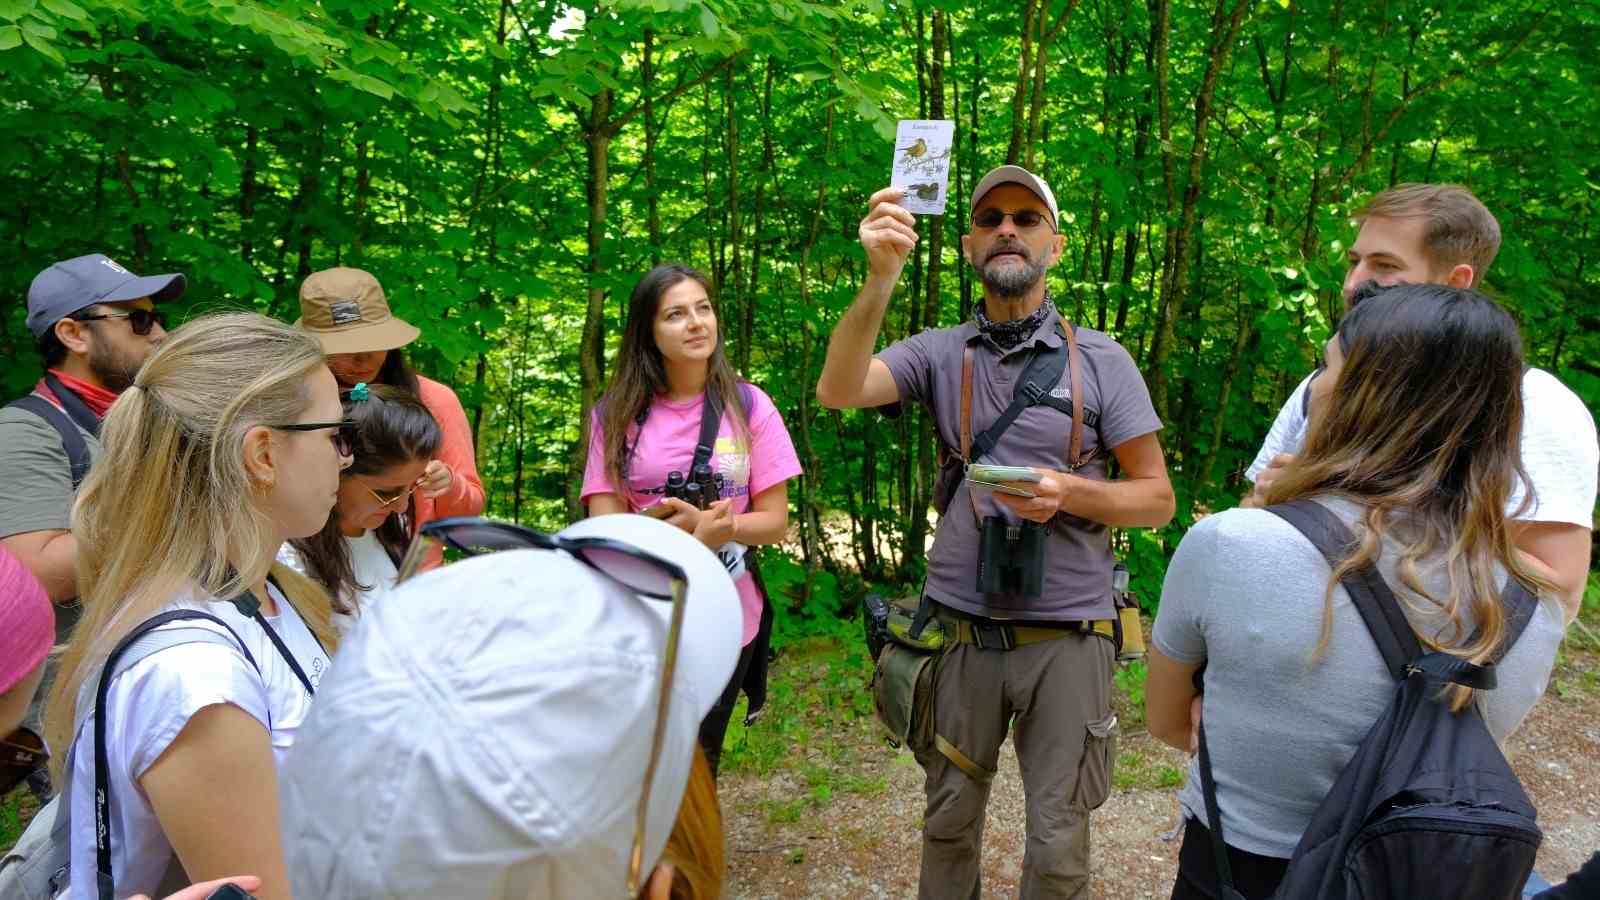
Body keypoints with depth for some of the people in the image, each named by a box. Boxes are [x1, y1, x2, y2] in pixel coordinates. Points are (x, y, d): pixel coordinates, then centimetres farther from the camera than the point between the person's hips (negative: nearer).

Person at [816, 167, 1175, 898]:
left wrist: (1070, 492, -20)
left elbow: (1157, 499, 0)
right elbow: (838, 391, -17)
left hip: (1067, 636, -1)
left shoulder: (1102, 360, -2)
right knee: (949, 823, 17)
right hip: (960, 631, 2)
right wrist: (880, 279, -30)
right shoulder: (939, 352, 1)